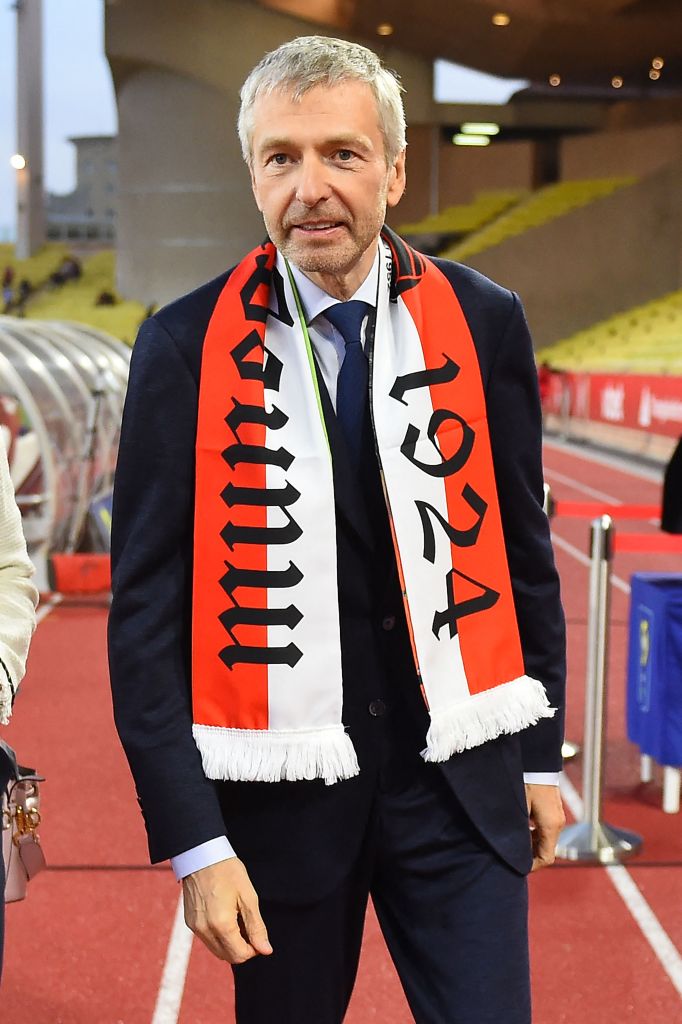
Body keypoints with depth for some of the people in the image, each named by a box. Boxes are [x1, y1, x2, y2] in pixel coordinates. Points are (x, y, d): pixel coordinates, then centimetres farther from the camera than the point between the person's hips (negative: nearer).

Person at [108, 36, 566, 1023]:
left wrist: (540, 753, 12)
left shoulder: (482, 323, -2)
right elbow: (146, 612, -6)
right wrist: (193, 841, -9)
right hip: (279, 790, -1)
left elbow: (522, 549, 7)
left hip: (459, 782, 1)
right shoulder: (187, 349, -8)